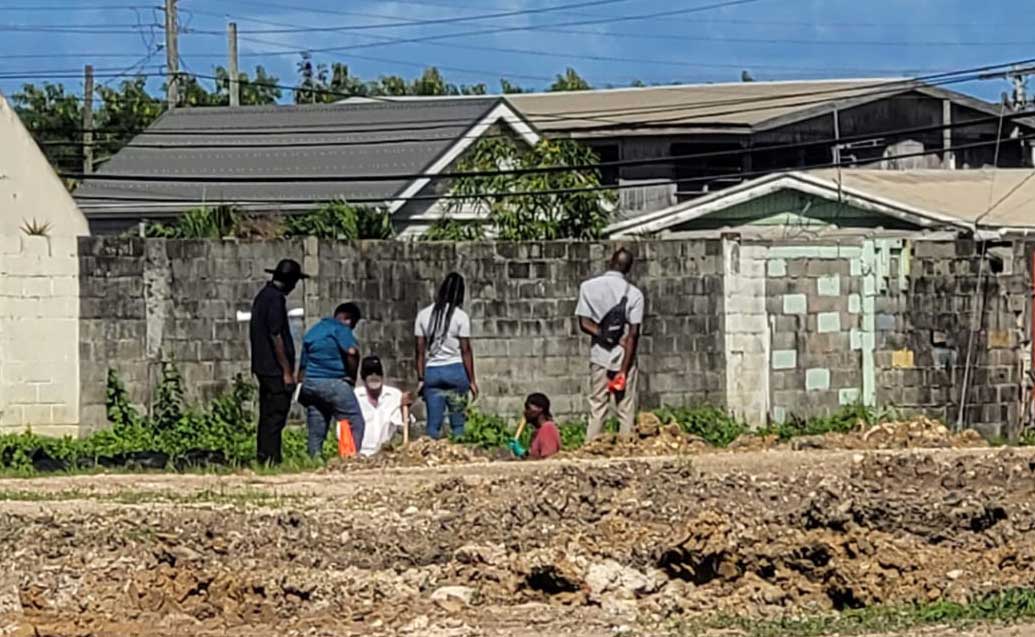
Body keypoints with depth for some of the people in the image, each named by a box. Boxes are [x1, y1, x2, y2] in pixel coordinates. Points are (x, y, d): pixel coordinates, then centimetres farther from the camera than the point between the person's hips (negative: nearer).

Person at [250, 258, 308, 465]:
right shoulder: (275, 299, -15)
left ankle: (263, 457, 15)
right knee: (276, 415, -8)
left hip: (262, 367, 10)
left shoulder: (263, 295, 15)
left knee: (268, 415, 13)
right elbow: (275, 336, -19)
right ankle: (272, 460, -9)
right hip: (275, 369, -10)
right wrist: (287, 371, -16)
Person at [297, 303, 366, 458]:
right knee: (355, 423, -4)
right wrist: (352, 377, -5)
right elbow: (352, 352, -18)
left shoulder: (313, 331, 21)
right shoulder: (340, 328, -1)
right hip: (333, 382, -7)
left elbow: (303, 365, 22)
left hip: (309, 382, 7)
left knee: (316, 431, 9)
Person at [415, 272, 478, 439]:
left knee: (433, 424, 3)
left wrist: (421, 378, 10)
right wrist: (471, 380, 3)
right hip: (455, 369, -2)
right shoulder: (460, 316, -5)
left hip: (431, 371, 2)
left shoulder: (423, 315, 3)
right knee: (458, 423, 3)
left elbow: (420, 350, 4)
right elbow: (465, 350, -4)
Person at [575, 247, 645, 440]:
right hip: (624, 358, -2)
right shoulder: (634, 294, -6)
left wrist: (605, 336, -6)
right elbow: (633, 334, -9)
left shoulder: (588, 287, 0)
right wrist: (624, 369, -9)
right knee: (626, 411, 4)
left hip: (600, 357, 2)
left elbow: (585, 324, -6)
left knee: (597, 410, 6)